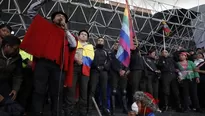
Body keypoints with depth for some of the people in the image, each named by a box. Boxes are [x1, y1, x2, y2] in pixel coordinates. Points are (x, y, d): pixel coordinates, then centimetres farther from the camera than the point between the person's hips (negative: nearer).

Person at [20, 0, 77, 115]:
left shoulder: (66, 33, 24)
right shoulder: (45, 25, 22)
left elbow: (74, 45, 6)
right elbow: (31, 10, 22)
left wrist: (66, 29, 8)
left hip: (58, 65, 2)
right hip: (43, 62, -1)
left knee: (57, 93, 0)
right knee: (39, 91, -3)